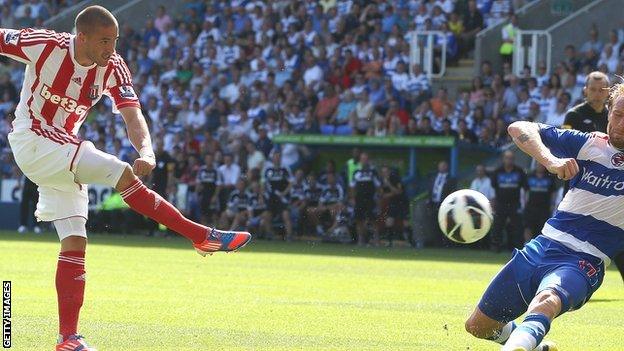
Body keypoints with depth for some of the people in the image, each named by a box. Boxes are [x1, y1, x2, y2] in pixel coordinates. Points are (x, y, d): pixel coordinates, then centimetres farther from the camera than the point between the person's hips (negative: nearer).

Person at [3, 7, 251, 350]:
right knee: (122, 174, -21)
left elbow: (132, 116, -15)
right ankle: (202, 235, -15)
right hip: (32, 139, -6)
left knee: (74, 241, -2)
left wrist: (146, 151, -34)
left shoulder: (113, 68, -5)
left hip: (62, 148, 6)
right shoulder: (44, 46, -19)